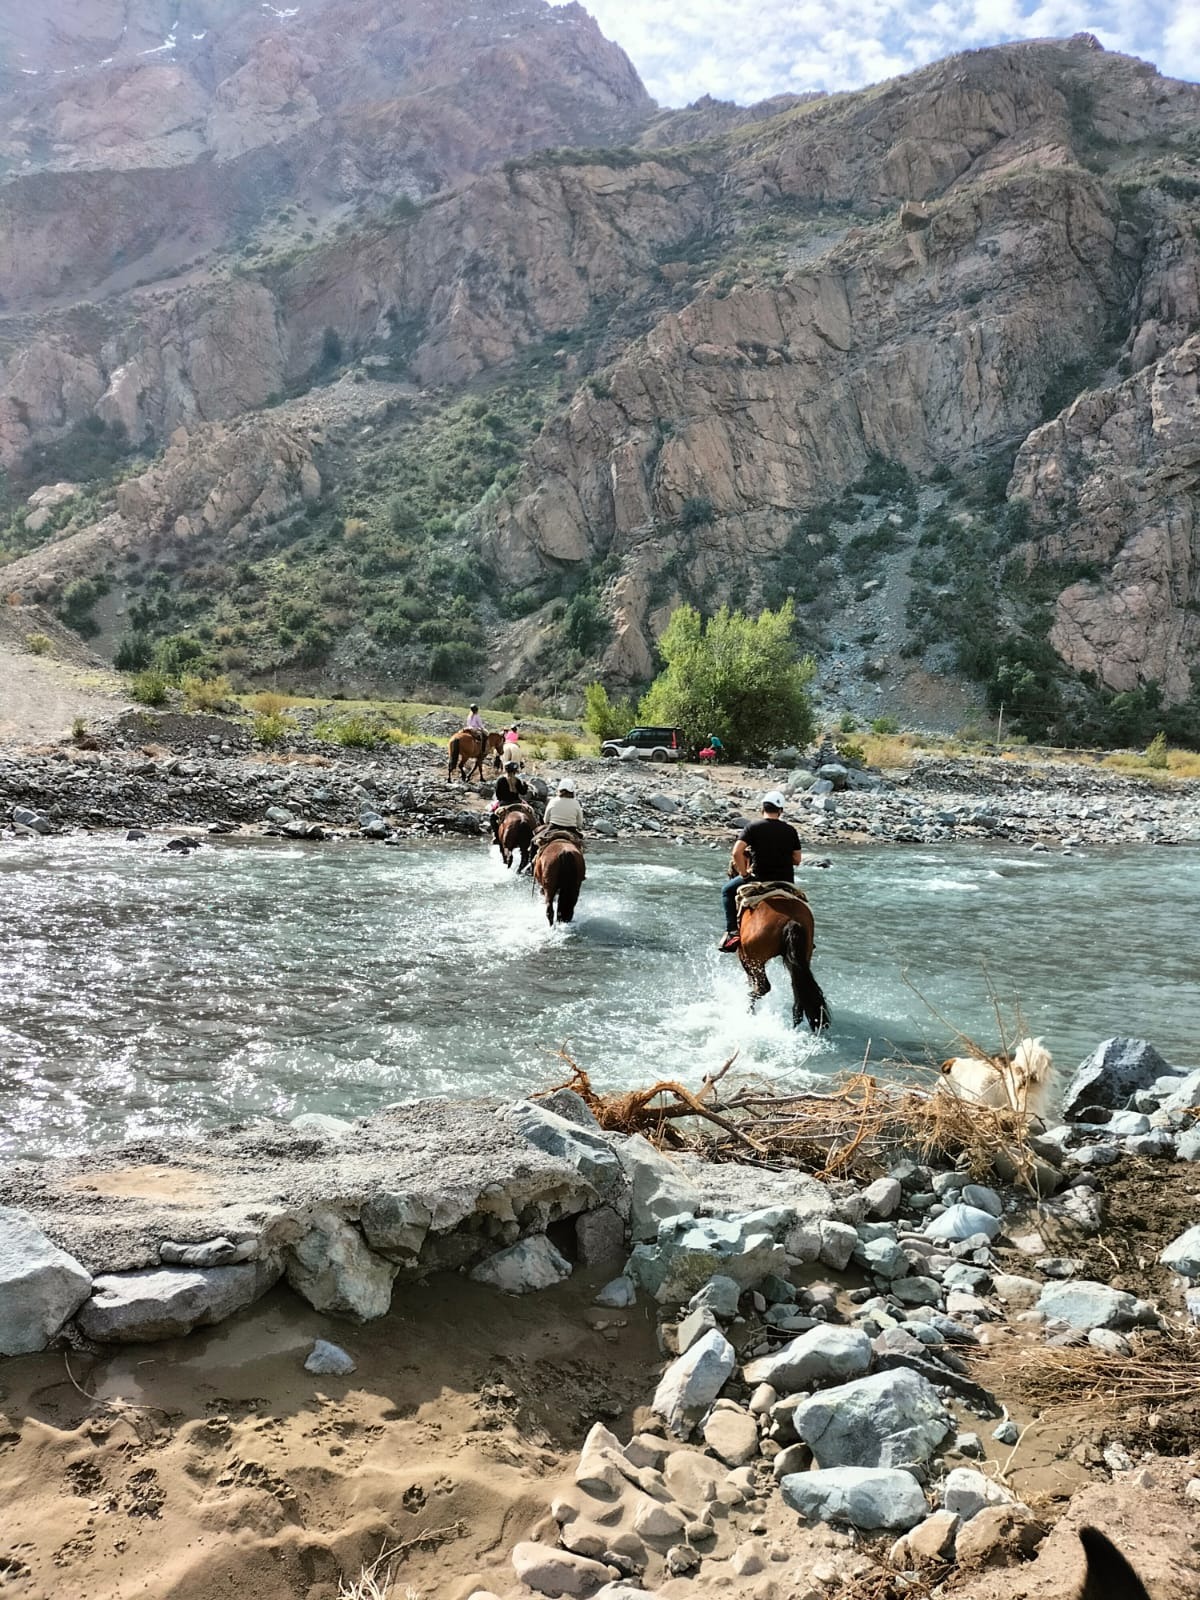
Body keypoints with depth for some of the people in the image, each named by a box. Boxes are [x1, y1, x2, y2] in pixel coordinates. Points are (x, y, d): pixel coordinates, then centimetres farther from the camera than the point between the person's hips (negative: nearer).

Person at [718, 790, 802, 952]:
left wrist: (743, 874, -6)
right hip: (786, 882, 3)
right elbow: (797, 860, 6)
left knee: (728, 891, 20)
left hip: (760, 879, -3)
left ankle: (732, 932, 7)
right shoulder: (790, 830, 4)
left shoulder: (752, 827, -6)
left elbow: (737, 852, -17)